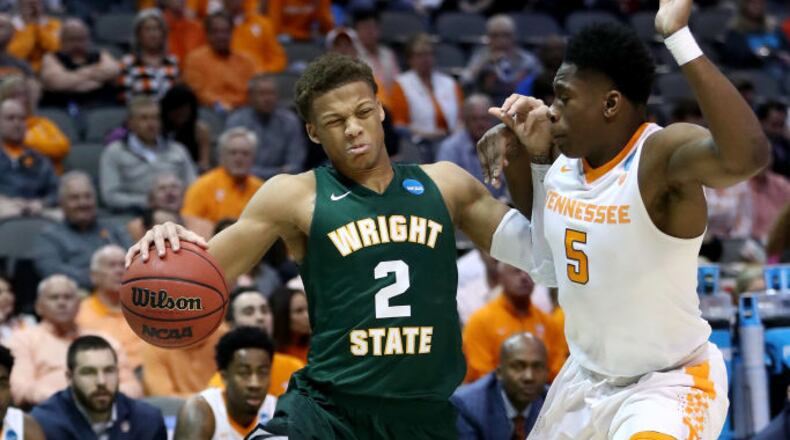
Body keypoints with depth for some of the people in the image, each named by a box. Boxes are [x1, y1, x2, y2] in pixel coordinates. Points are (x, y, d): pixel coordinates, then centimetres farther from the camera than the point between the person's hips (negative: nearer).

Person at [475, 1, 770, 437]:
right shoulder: (563, 159, -3)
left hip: (666, 384, -8)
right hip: (585, 377, 8)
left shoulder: (661, 155, -26)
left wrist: (678, 36, -48)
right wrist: (523, 151, -1)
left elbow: (748, 154, -48)